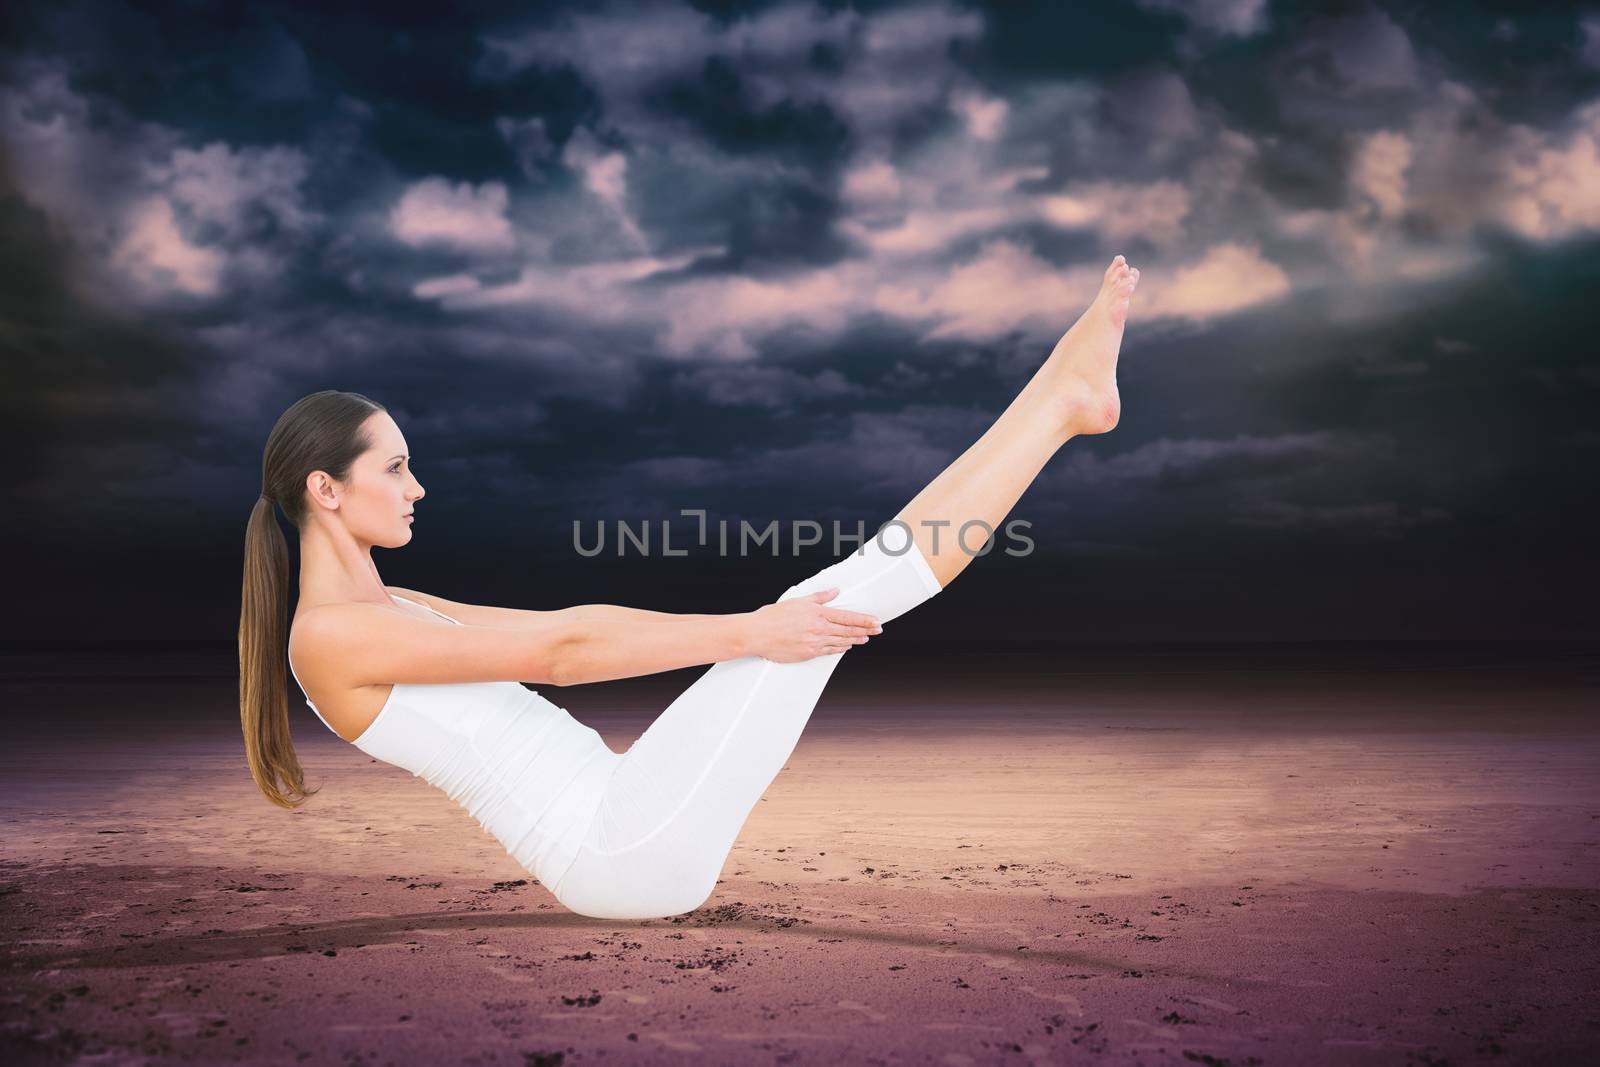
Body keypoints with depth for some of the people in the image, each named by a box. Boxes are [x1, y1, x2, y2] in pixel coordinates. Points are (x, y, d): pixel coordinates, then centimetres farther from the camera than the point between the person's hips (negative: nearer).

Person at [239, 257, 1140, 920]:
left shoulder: (387, 609, 18)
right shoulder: (330, 635, -11)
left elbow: (569, 624, 18)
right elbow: (557, 654, -18)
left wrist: (746, 634, 16)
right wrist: (748, 633, -17)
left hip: (625, 839, 9)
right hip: (624, 851, -9)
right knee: (839, 594, -12)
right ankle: (1063, 395, -4)